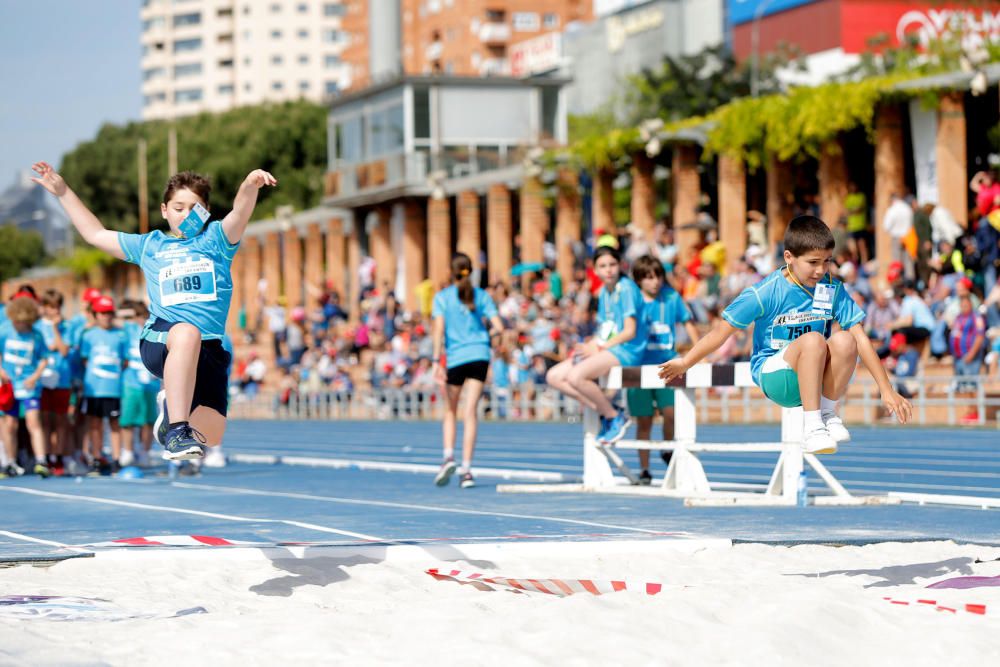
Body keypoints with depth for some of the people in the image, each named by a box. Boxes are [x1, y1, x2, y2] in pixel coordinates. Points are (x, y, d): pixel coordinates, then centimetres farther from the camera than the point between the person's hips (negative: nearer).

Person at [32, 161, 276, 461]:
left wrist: (251, 184, -29)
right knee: (187, 332, -41)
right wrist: (62, 191, 30)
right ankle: (177, 430, -42)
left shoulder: (215, 238, 15)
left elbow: (240, 212, -7)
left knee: (208, 441, -7)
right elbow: (95, 234, 31)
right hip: (159, 341, -1)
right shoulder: (150, 245, 22)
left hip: (210, 351, 1)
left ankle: (170, 408, 29)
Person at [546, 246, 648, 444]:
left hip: (625, 351, -9)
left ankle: (615, 417, -13)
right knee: (554, 376, -1)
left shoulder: (627, 288, -10)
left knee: (576, 376, -31)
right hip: (605, 348, 9)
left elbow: (630, 332, -15)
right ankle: (603, 411, -5)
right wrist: (588, 347, -5)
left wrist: (597, 348, -15)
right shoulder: (604, 292, 14)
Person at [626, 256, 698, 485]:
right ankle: (644, 470, 15)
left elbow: (687, 322, 11)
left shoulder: (671, 297, 2)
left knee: (670, 412, -16)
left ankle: (667, 450, 13)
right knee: (644, 421, 4)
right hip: (639, 366, 0)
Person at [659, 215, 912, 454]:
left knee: (844, 340, -28)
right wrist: (685, 363, -2)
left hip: (817, 378, 3)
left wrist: (887, 390, -9)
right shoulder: (766, 293, -12)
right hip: (772, 373, -3)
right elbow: (722, 330, -5)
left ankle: (827, 413, -9)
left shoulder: (832, 290, -4)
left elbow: (861, 339, -6)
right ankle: (811, 428, -29)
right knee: (812, 340, -34)